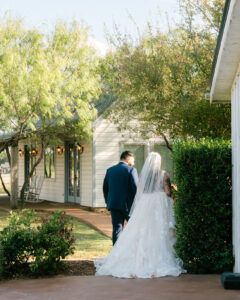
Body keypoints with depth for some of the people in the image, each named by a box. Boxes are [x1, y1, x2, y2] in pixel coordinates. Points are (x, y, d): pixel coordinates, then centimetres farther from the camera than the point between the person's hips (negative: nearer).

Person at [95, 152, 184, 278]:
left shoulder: (143, 173, 4)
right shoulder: (163, 174, -5)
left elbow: (139, 192, 6)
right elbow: (168, 192, -5)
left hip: (144, 204, 3)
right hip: (159, 205, -3)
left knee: (139, 233, 4)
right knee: (158, 234, -2)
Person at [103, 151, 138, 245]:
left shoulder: (110, 170, 9)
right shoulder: (131, 170, -7)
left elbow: (105, 188, 12)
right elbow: (136, 188, -12)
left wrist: (108, 202, 22)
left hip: (114, 205, 4)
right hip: (128, 205, -4)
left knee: (116, 229, 5)